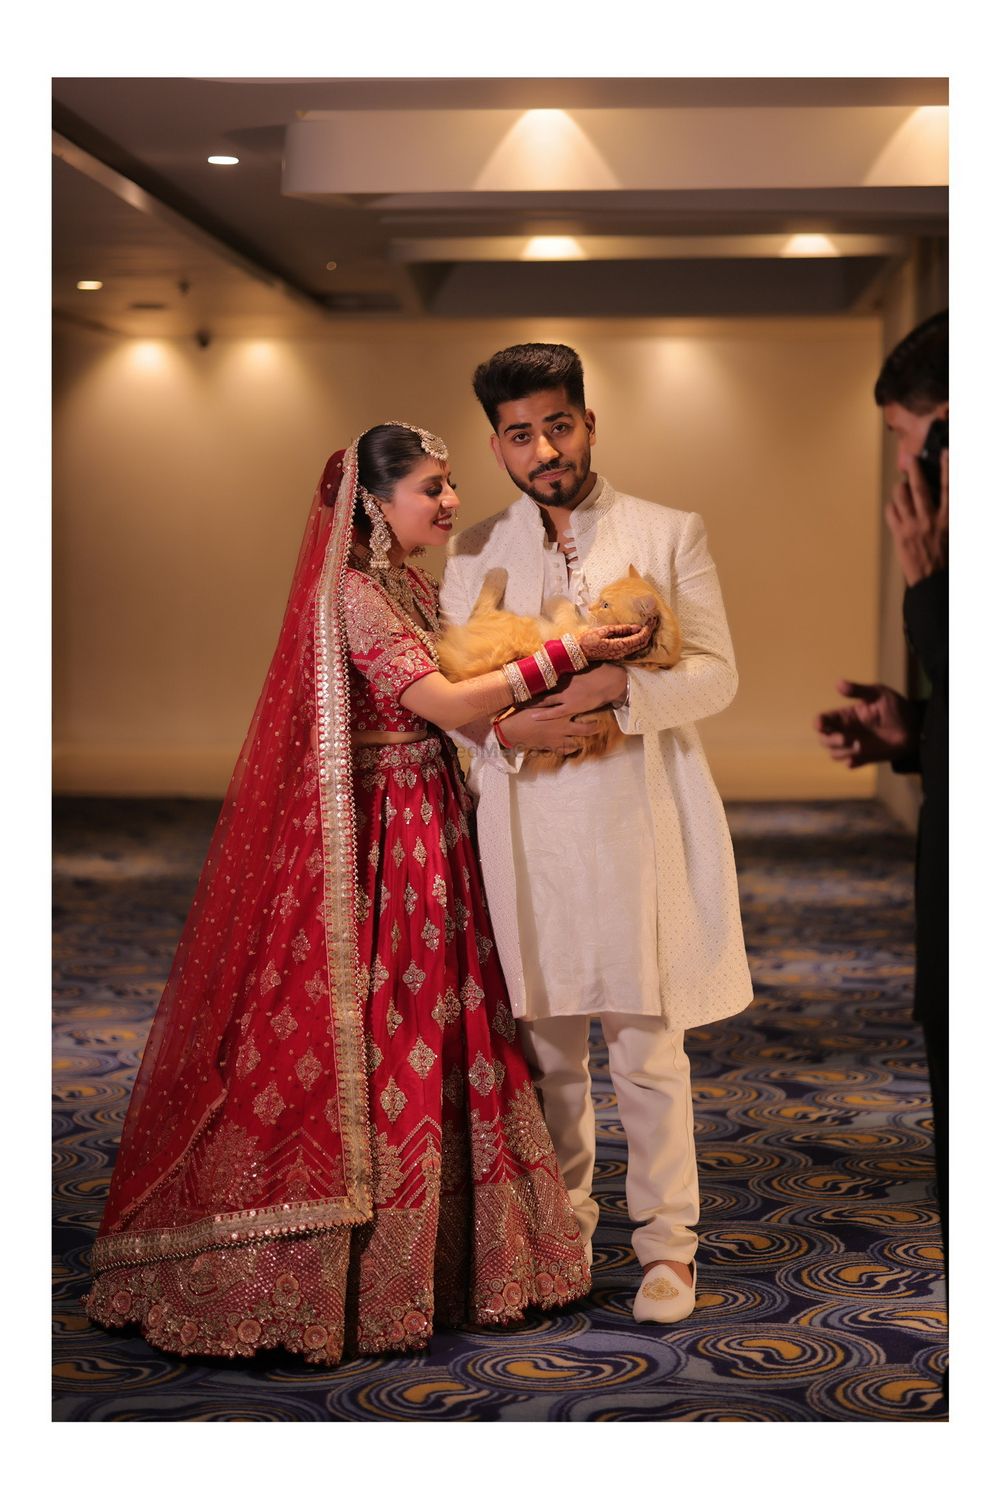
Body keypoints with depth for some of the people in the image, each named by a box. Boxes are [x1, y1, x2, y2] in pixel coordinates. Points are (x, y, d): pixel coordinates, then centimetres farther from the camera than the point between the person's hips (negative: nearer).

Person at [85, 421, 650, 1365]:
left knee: (434, 1036, 12)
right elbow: (446, 704, -21)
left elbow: (446, 705, 10)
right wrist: (565, 651, -19)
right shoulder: (354, 594, -15)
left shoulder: (418, 590, 13)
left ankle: (438, 1259, 23)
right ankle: (354, 1279, 9)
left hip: (432, 824, 9)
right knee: (374, 1042, -2)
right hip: (379, 836, -9)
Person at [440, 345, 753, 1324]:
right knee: (547, 1047, 9)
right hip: (526, 830, 2)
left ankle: (666, 1244, 14)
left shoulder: (669, 536, 4)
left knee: (647, 1049, 0)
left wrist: (618, 685, -19)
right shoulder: (474, 553, 11)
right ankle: (561, 1231, 24)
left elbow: (715, 673, -1)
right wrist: (507, 729, -11)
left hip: (638, 827, -2)